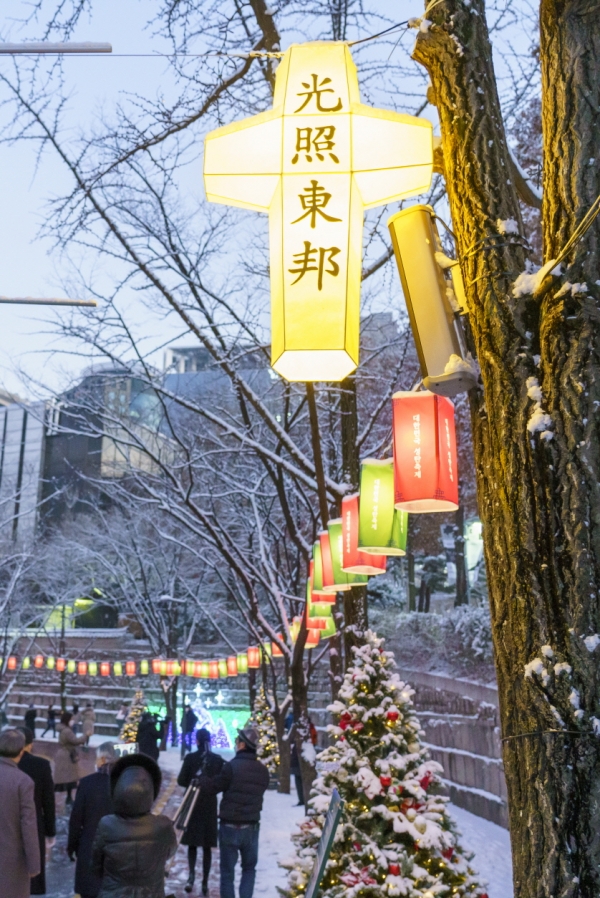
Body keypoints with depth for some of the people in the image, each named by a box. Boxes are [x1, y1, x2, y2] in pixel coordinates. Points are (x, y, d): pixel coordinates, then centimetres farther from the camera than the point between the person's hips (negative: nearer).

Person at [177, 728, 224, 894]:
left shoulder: (190, 758, -9)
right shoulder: (218, 759, -4)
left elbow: (181, 781, -7)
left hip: (192, 803, -1)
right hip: (210, 805, 1)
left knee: (192, 842, 12)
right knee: (207, 845, 9)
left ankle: (192, 874, -10)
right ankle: (205, 882, 9)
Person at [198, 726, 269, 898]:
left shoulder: (232, 766, -16)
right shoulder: (263, 770, 0)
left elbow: (213, 787, -5)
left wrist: (201, 777, 14)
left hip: (230, 826, -4)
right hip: (251, 827, 4)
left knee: (227, 870, 9)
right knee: (249, 868, 20)